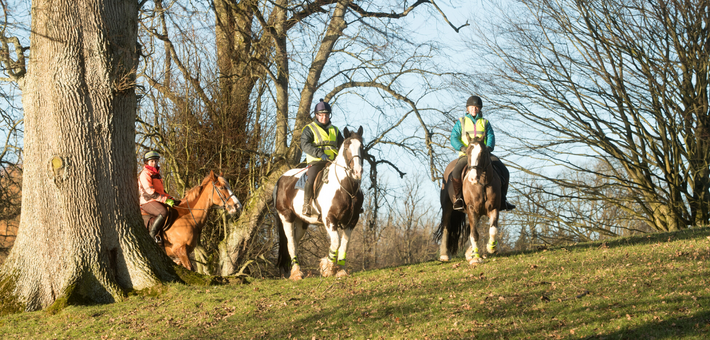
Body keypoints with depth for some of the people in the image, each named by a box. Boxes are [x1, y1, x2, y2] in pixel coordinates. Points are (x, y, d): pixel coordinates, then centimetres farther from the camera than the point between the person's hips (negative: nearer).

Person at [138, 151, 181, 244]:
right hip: (148, 202, -10)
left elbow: (162, 192, 27)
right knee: (163, 212, -35)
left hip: (158, 202, 10)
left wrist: (172, 199, 10)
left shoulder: (156, 174, 23)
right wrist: (166, 200, -23)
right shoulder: (145, 174, -7)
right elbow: (149, 192, -18)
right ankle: (152, 234, -29)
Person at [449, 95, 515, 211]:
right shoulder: (461, 122, 12)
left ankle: (502, 199, -2)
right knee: (456, 172, -33)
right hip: (466, 154, -2)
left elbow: (491, 137, 5)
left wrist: (488, 147, -18)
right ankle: (458, 198, -16)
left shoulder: (485, 123, 18)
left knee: (504, 172, -14)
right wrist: (463, 148, -18)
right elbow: (454, 138, 2)